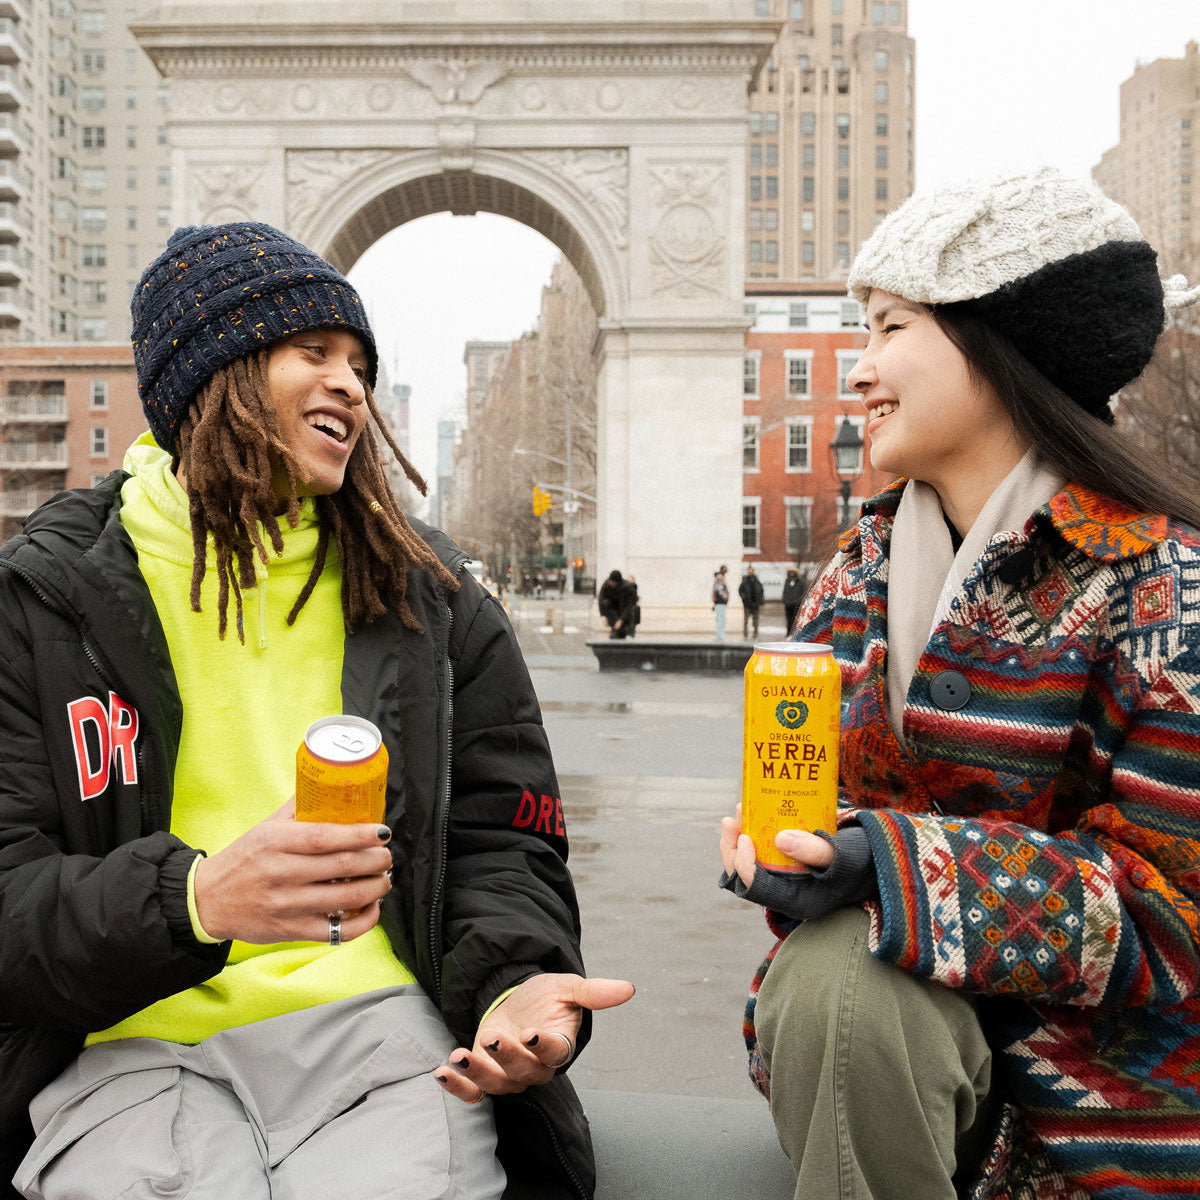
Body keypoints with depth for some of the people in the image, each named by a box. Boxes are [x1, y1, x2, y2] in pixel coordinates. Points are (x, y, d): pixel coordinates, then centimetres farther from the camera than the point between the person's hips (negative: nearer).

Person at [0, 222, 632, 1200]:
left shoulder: (430, 598, 12)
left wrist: (517, 982, -11)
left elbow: (501, 843, 11)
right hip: (136, 1040, -1)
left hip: (379, 1017, 2)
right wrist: (191, 899, -22)